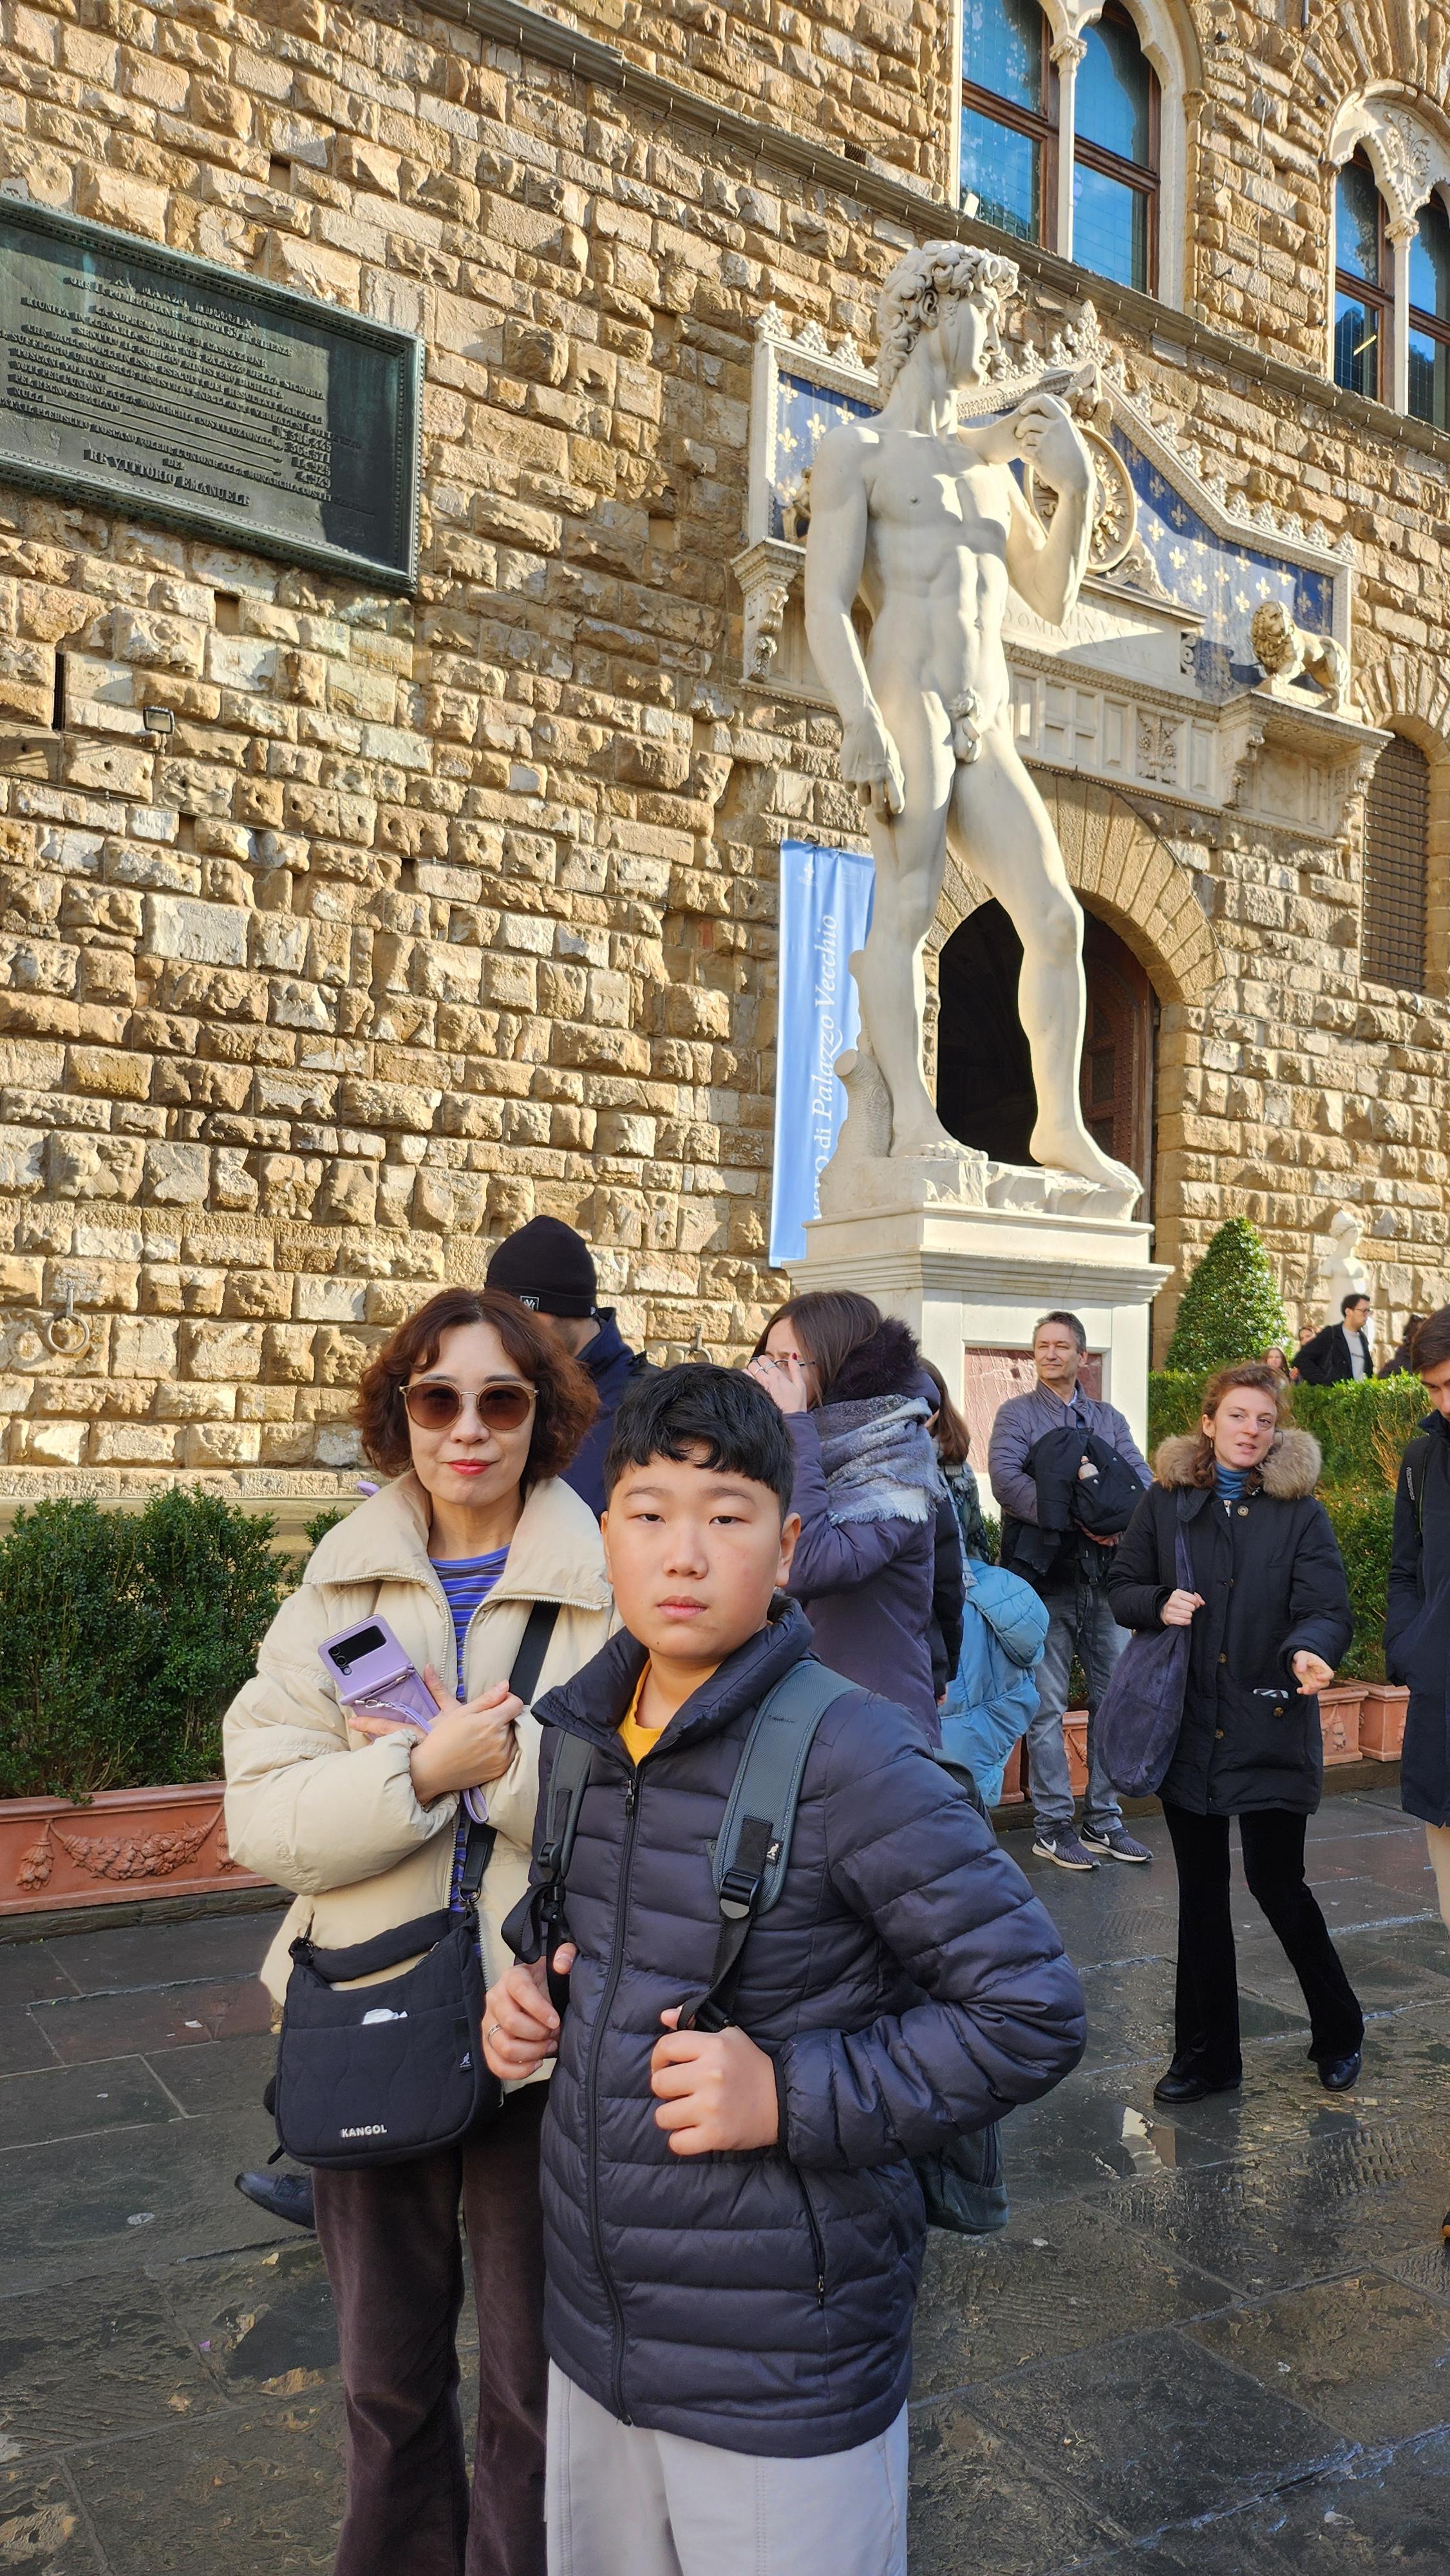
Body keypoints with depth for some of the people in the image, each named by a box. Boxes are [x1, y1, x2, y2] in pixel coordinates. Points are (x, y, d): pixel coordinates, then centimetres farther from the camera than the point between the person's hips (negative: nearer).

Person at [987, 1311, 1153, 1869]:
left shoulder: (1108, 1419, 16)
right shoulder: (1016, 1414, 3)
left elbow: (1141, 1478, 3)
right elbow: (1006, 1477, -14)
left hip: (1101, 1575, 4)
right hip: (1043, 1574, -4)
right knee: (1047, 1705, -1)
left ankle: (1104, 1821, 18)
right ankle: (1052, 1825, 8)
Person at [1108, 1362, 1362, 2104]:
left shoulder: (1300, 1512, -3)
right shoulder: (1166, 1501, 3)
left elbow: (1329, 1609, -11)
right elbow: (1123, 1585, 8)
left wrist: (1308, 1651, -32)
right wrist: (1159, 1604, -13)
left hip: (1269, 1729, -2)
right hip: (1187, 1727, 3)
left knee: (1276, 1883, -1)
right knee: (1201, 1891, 12)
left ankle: (1339, 2033, 27)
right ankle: (1206, 2055, 25)